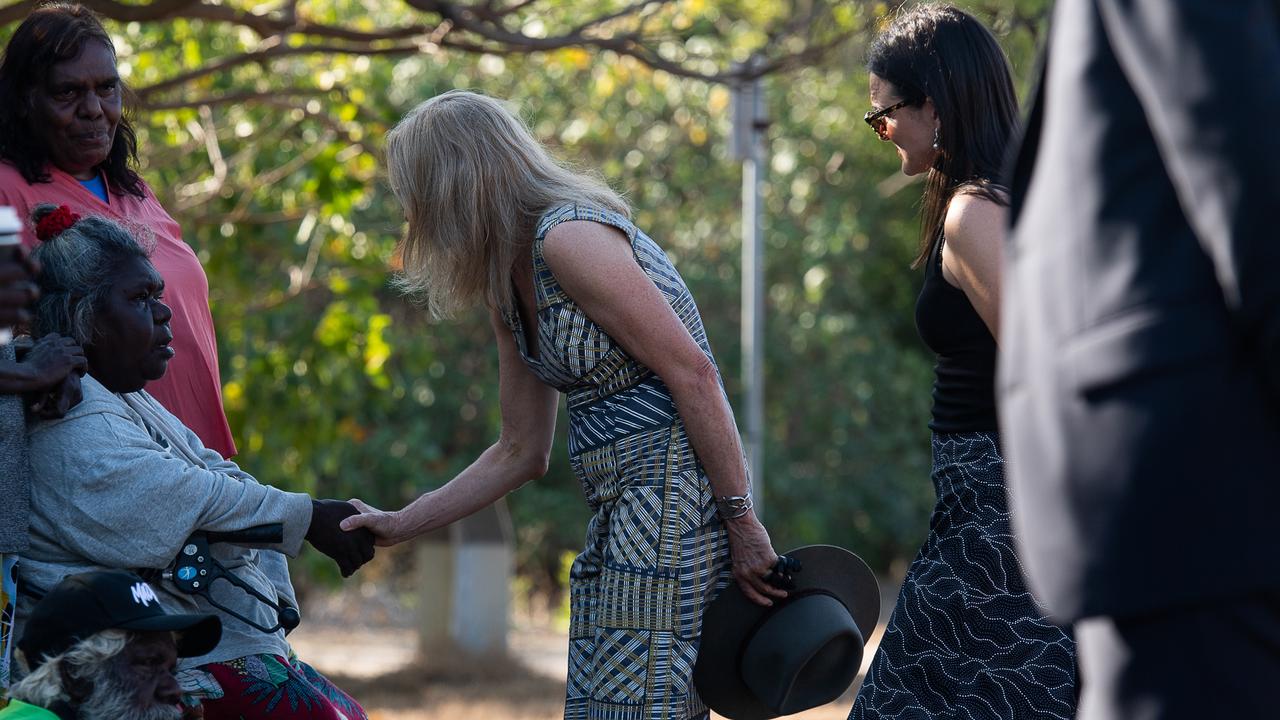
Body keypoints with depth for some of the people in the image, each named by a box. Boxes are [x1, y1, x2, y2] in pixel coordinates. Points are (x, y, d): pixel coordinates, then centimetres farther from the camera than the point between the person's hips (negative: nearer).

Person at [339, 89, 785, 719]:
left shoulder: (569, 237, -13)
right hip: (621, 515, 10)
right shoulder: (509, 291, 17)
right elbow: (521, 453, 24)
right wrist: (399, 526, 25)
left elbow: (692, 372, -18)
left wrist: (743, 524, -18)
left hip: (676, 488, -10)